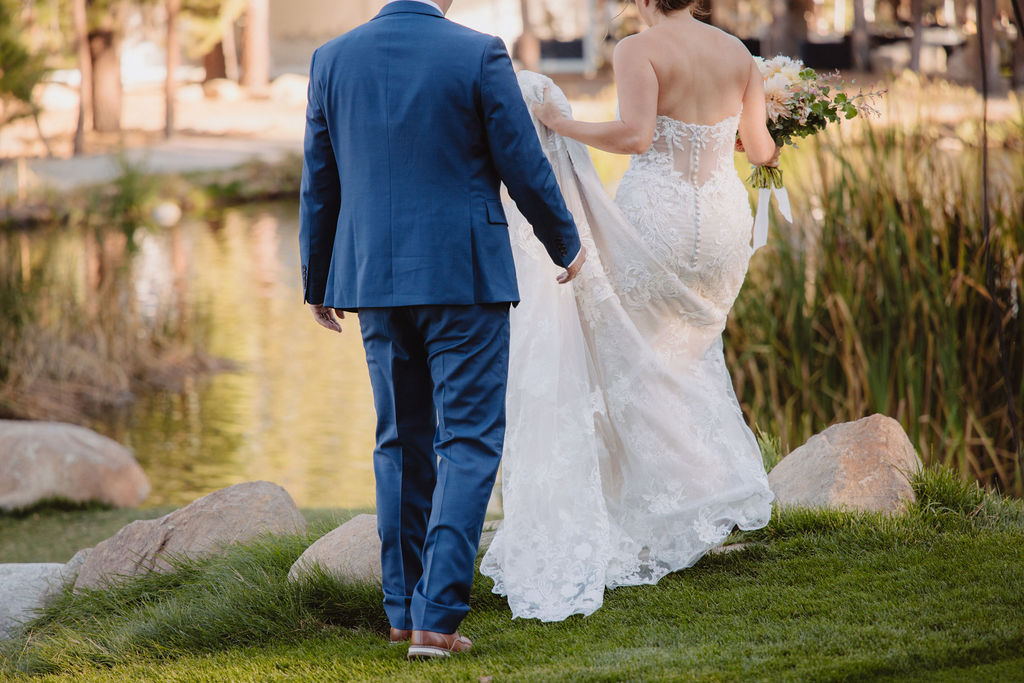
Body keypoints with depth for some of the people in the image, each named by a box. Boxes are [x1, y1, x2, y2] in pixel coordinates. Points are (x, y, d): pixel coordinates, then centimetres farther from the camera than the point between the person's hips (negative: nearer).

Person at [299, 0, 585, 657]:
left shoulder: (333, 59, 1)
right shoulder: (479, 54, -10)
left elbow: (319, 182, 7)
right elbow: (524, 167, -5)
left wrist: (317, 281, 19)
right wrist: (566, 245, 12)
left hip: (375, 278, 4)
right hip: (465, 277, -4)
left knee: (402, 442, 15)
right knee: (468, 441, 1)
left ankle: (404, 611, 20)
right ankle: (438, 616, -8)